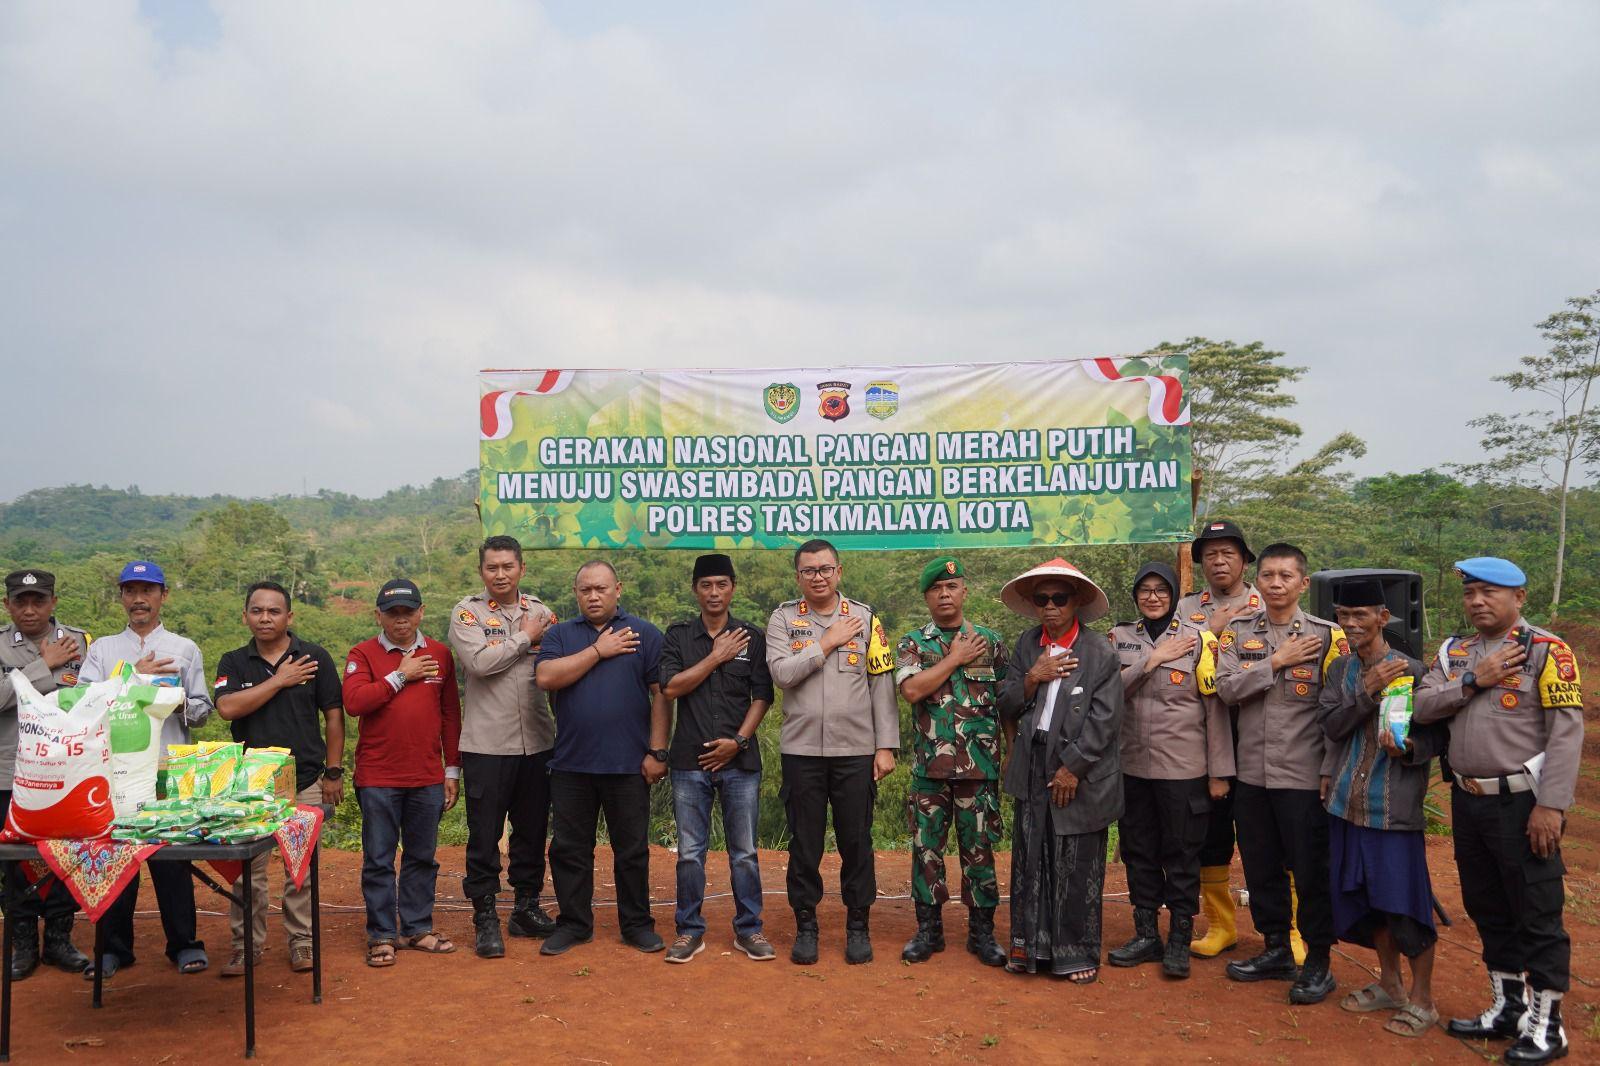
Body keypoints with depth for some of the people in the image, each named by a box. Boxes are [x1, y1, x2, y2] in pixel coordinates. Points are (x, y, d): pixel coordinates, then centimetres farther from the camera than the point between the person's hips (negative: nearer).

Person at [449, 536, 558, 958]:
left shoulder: (540, 611, 9)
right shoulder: (467, 613, -2)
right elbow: (480, 661, -18)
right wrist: (524, 638, -8)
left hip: (537, 742, 4)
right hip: (487, 744, -4)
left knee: (532, 829, 13)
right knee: (485, 835, 3)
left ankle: (526, 908, 27)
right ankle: (485, 918, 14)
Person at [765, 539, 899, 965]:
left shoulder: (865, 618, 4)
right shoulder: (783, 618, 4)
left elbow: (882, 686, 2)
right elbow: (781, 672, -12)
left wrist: (886, 747, -2)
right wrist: (827, 643, -11)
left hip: (856, 751, 0)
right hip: (801, 750, 0)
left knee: (856, 841, 7)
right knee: (804, 842, 7)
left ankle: (858, 925, 20)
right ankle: (806, 925, 20)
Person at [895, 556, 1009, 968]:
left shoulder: (990, 641, 7)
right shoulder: (912, 644, 5)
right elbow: (912, 689, -14)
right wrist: (956, 658, -9)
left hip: (980, 765, 0)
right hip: (929, 765, 0)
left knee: (979, 849, 6)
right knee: (926, 848, 6)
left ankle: (982, 932, 17)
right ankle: (928, 929, 18)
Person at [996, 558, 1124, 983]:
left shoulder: (1100, 655, -6)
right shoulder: (1027, 645, 8)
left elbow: (1104, 720, -10)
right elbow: (1006, 706, 7)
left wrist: (1073, 767, -12)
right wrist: (1031, 679, -12)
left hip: (1080, 774, -4)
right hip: (1032, 769, 4)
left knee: (1078, 869, 3)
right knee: (1030, 863, 9)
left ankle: (1078, 953, 17)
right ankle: (1030, 947, 20)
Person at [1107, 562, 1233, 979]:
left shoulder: (1198, 638, -5)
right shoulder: (1120, 638, 6)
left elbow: (1215, 707, -5)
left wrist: (1219, 772, -7)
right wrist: (1152, 660, -14)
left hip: (1183, 769, -4)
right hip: (1132, 767, 4)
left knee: (1181, 855, 6)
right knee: (1138, 852, 12)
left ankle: (1180, 941, 18)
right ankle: (1146, 935, 26)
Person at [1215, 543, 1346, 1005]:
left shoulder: (1327, 635, -5)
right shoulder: (1238, 632, 5)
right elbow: (1226, 688, -8)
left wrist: (1332, 771, -10)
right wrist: (1277, 661, -14)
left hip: (1304, 776, -4)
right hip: (1252, 773, 4)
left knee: (1310, 870, 3)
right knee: (1260, 867, 13)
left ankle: (1318, 962, 17)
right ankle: (1276, 950, 29)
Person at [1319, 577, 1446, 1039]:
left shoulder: (1411, 670, -9)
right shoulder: (1340, 668, 7)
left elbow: (1437, 736, -3)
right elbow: (1330, 726, -3)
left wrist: (1409, 748, -23)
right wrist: (1367, 691, -16)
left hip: (1395, 809, -5)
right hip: (1348, 805, 6)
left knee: (1404, 900, -1)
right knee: (1364, 897, 14)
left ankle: (1422, 999, 16)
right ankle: (1390, 984, 32)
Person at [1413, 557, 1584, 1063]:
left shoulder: (1547, 651, -9)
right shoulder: (1454, 653, 11)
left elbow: (1566, 731, -14)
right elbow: (1422, 708, 0)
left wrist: (1550, 805, -19)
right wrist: (1473, 681, -13)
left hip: (1522, 802, -6)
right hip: (1467, 800, 7)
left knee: (1538, 915, 3)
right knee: (1488, 910, 16)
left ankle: (1545, 1025, 15)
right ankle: (1508, 1007, 31)